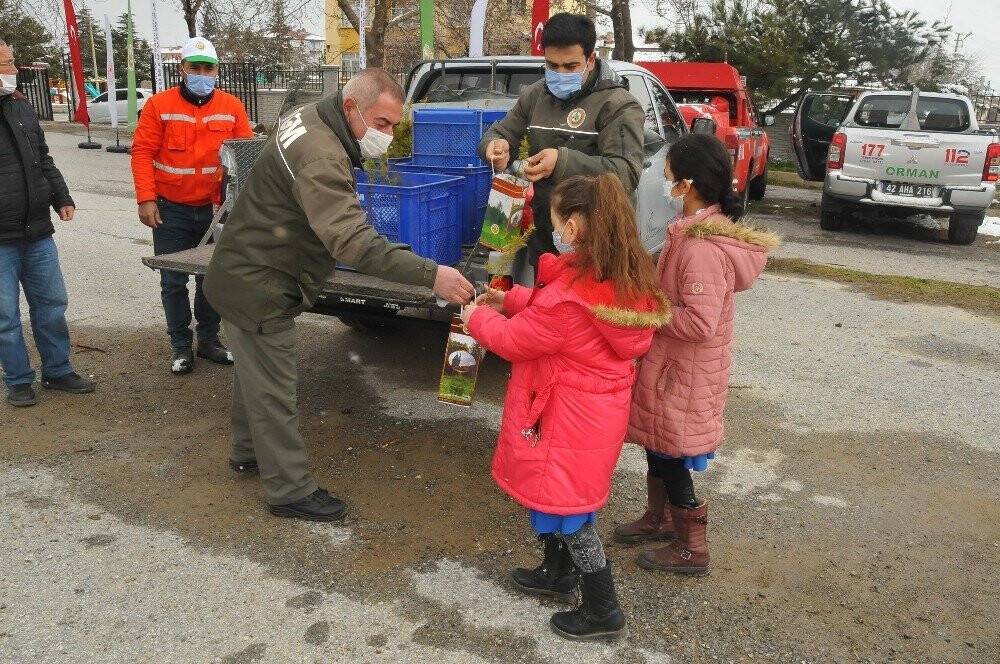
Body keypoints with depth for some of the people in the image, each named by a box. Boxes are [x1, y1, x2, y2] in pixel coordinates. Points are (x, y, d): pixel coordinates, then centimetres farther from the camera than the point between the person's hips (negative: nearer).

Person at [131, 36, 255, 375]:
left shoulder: (232, 106, 1)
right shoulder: (159, 105, -4)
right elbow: (142, 152, -6)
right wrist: (146, 199, -13)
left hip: (216, 209, 2)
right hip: (171, 211, -2)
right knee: (173, 281, 5)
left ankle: (209, 340, 26)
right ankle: (180, 344, 19)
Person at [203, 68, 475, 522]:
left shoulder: (312, 120, 3)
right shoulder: (320, 156, -30)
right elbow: (353, 241, -41)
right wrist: (431, 275, -45)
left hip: (244, 276, 10)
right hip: (257, 288, -10)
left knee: (255, 373, 24)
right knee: (273, 390, 0)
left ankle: (249, 451, 43)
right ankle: (290, 490, 13)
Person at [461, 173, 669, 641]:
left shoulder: (570, 293, -30)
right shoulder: (626, 277, -2)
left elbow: (513, 340, -15)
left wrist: (478, 316, 3)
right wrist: (511, 300, 11)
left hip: (570, 419, -9)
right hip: (597, 410, 9)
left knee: (568, 509, 8)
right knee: (560, 496, 25)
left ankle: (603, 612, 22)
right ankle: (556, 575, 44)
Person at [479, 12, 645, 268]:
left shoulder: (618, 105, -10)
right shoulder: (534, 95, 10)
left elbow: (628, 174, -21)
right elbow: (500, 132, 18)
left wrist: (563, 162, -34)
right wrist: (495, 145, -9)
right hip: (542, 241, 6)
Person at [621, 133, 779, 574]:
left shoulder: (701, 248, -28)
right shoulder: (706, 228, 3)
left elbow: (698, 324, -30)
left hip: (685, 371, -9)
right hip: (673, 363, 9)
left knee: (671, 456, 7)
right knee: (657, 445, 23)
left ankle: (692, 549, 24)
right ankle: (659, 519, 43)